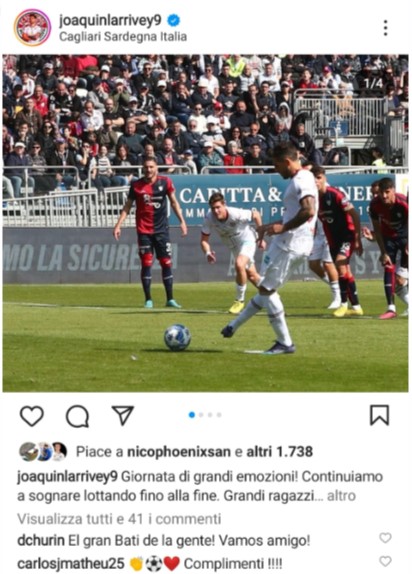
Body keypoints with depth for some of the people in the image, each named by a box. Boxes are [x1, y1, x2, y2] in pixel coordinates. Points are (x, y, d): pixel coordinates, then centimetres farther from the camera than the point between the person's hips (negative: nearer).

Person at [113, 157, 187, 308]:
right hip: (144, 231, -1)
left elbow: (174, 202, 8)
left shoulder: (165, 182, -1)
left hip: (161, 229, 1)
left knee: (166, 263, 2)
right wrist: (118, 225, -1)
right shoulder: (136, 185, -2)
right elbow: (128, 206, 5)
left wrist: (182, 221, 4)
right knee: (146, 263, -3)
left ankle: (170, 299, 10)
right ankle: (148, 300, 5)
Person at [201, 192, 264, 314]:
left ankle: (240, 300, -14)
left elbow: (256, 215, -16)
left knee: (239, 265, -31)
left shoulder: (236, 214, -35)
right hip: (233, 245, 5)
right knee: (251, 275, 14)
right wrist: (207, 253, -38)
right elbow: (204, 239, -16)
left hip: (247, 239, -5)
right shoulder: (209, 218, -25)